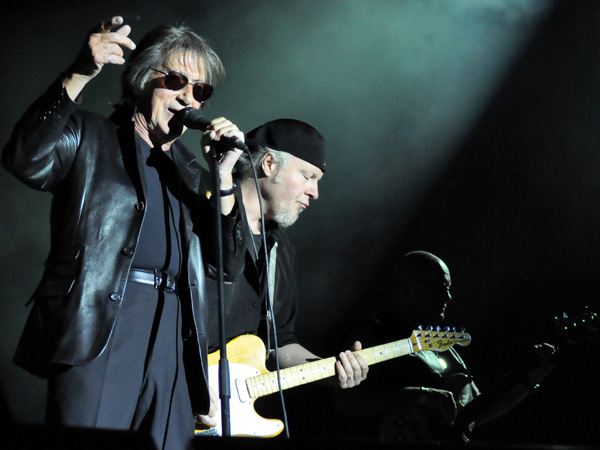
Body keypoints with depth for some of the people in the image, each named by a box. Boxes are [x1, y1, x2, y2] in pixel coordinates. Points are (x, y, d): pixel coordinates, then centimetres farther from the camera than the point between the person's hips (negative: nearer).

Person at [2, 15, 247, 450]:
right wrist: (79, 76, -21)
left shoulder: (188, 169, 22)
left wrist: (223, 176, 1)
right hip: (95, 336, -5)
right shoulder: (90, 137, 8)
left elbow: (230, 264, 13)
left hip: (173, 351, 5)